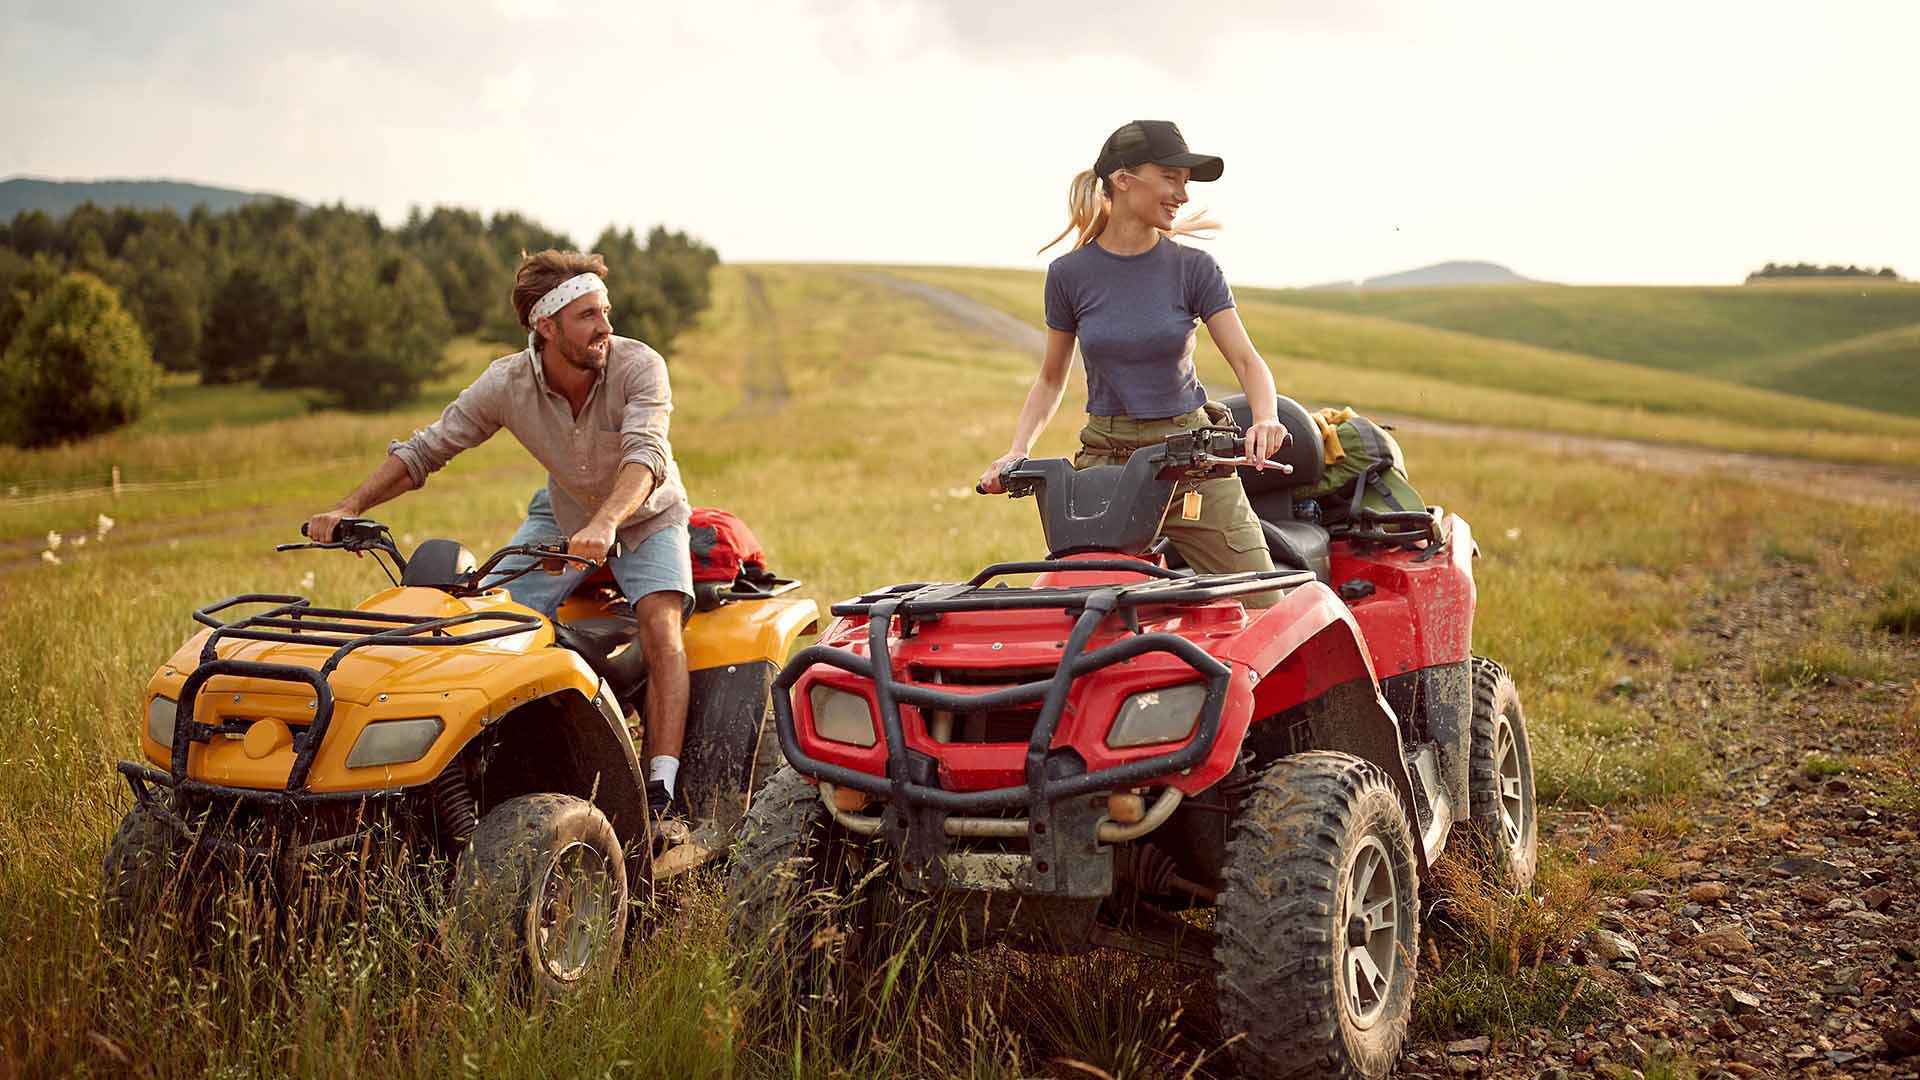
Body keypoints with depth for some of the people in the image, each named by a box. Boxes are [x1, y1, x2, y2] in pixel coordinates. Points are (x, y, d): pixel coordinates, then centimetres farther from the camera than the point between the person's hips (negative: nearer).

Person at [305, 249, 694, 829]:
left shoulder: (639, 367, -29)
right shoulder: (508, 383, -21)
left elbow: (645, 455, -43)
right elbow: (427, 448, -15)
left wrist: (605, 524, -62)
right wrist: (349, 508, -27)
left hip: (646, 515, -3)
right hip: (562, 514, 3)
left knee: (661, 628, -27)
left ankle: (663, 792, -29)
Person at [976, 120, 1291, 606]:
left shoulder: (1194, 268, -1)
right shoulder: (1069, 273, 1)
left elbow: (1246, 359, -5)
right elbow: (1051, 378, 12)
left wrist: (1266, 419, -25)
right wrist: (1017, 451, -1)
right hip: (1105, 459, 0)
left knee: (1266, 608, -6)